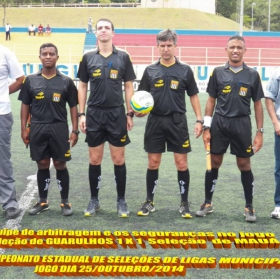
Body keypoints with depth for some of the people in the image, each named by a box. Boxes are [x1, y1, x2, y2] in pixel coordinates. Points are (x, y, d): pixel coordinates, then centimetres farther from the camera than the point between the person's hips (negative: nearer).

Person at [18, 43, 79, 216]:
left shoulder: (66, 81, 1)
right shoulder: (31, 80, 4)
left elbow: (73, 107, 4)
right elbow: (25, 105, 8)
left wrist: (75, 130, -2)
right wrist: (24, 129, 2)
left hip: (59, 128, -1)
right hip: (37, 129, 1)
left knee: (60, 165, 4)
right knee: (42, 165, 9)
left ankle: (65, 202, 13)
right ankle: (43, 201, 20)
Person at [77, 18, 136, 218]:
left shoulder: (123, 57, 1)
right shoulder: (88, 58, 3)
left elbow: (128, 86, 4)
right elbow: (82, 87, 8)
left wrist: (130, 113, 0)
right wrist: (81, 114, 2)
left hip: (116, 114, -1)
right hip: (94, 114, 1)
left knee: (119, 159, 4)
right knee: (95, 160, 6)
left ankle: (121, 201, 14)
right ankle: (94, 200, 18)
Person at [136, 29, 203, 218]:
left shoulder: (185, 70, 2)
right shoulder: (150, 71, 5)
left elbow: (193, 96, 6)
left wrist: (199, 120, -1)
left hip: (177, 121, -1)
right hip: (155, 121, 1)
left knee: (182, 163, 0)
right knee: (153, 163, 6)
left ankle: (185, 204, 11)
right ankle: (149, 202, 17)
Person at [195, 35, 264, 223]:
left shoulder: (252, 75, 2)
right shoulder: (218, 73, 2)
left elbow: (258, 104, 5)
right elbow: (211, 101, 7)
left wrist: (260, 132, 0)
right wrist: (207, 128, 1)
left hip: (242, 124, -1)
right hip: (219, 123, 1)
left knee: (244, 165, 3)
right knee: (214, 163, 7)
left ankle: (249, 207, 13)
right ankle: (208, 203, 19)